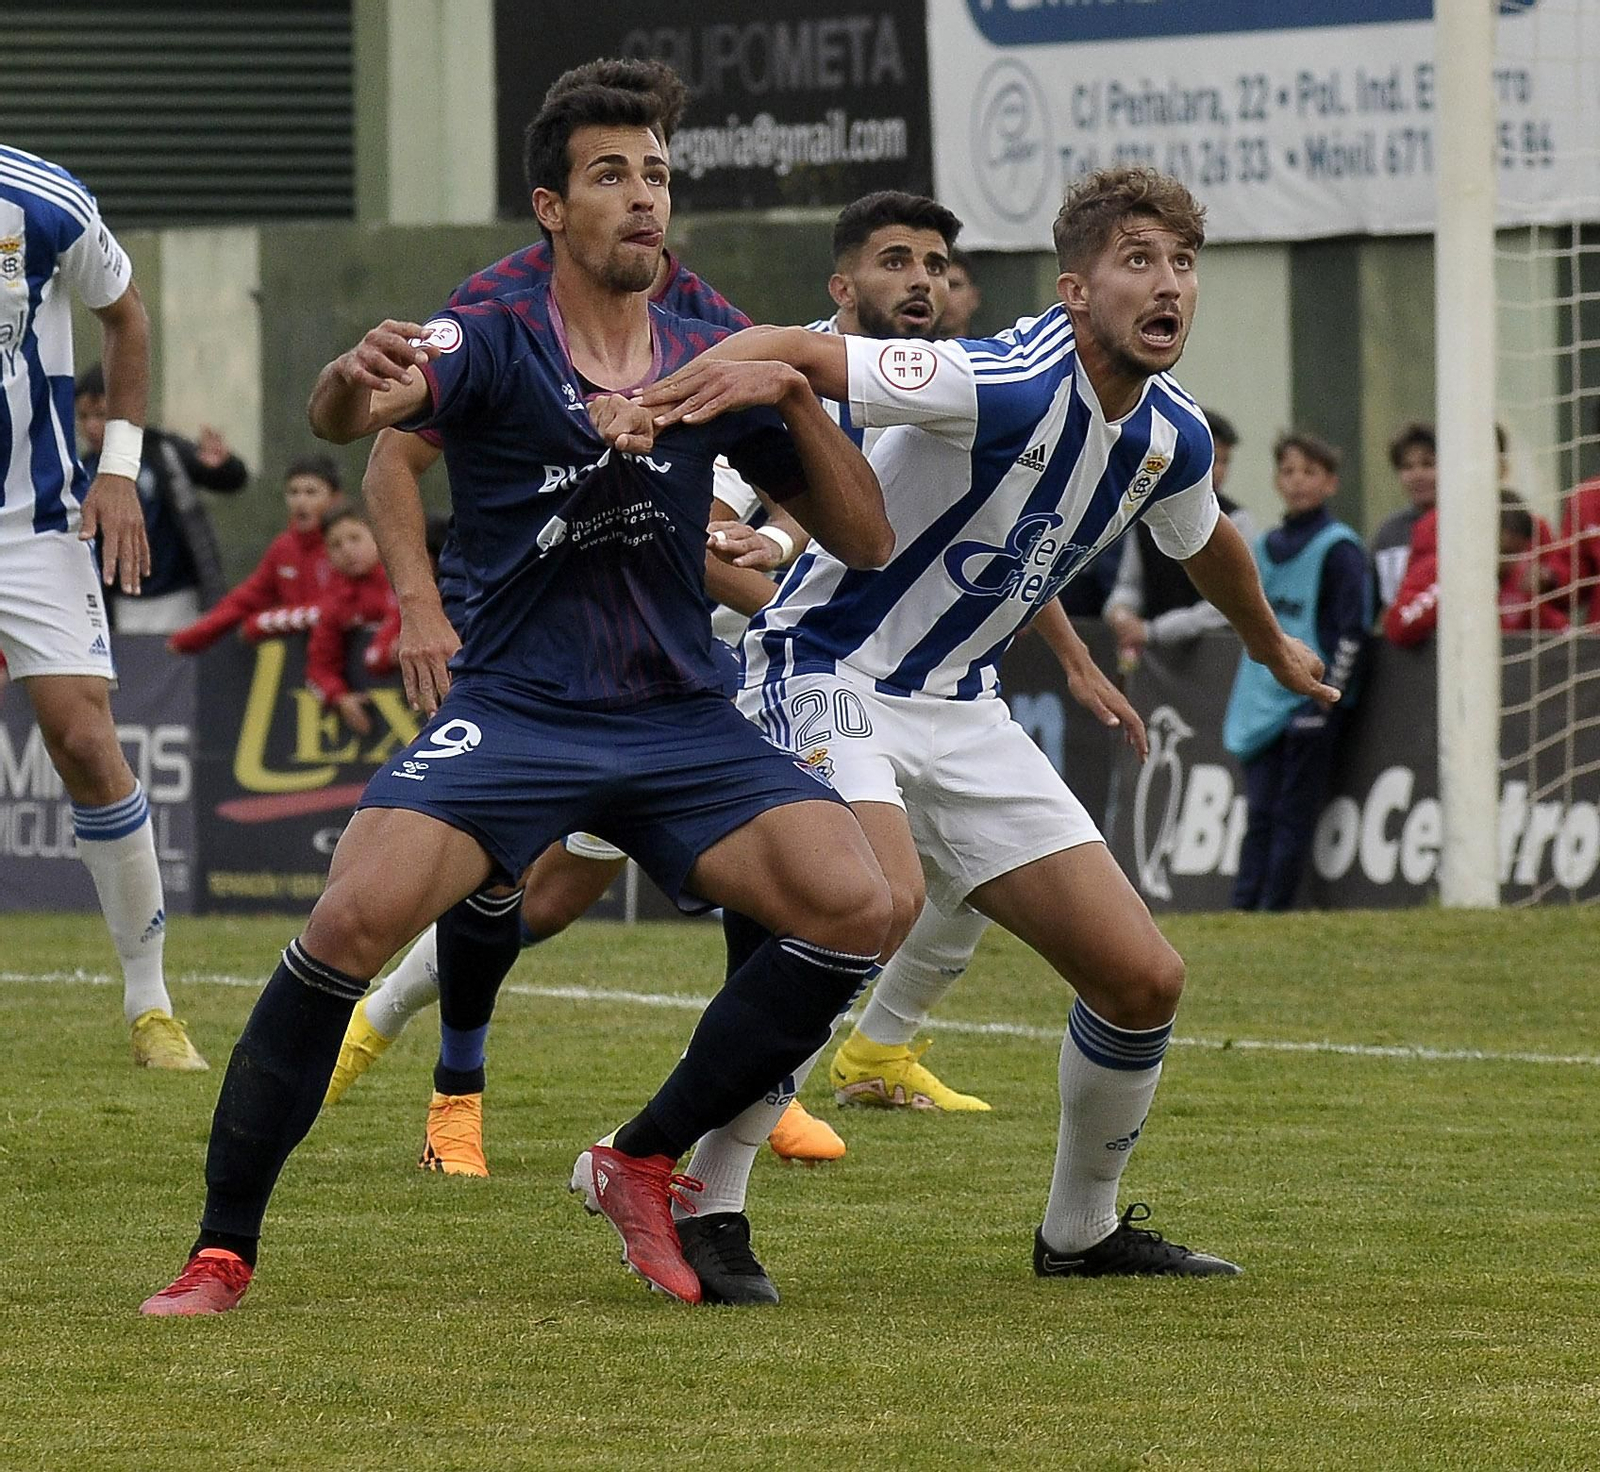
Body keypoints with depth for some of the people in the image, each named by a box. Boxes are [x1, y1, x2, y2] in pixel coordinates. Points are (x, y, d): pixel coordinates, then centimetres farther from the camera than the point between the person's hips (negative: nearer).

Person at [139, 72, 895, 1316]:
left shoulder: (713, 363, 8)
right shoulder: (495, 344, -3)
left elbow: (864, 539, 8)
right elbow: (352, 418, -24)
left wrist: (793, 399, -9)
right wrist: (351, 385, -49)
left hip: (681, 723, 3)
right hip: (512, 712, -3)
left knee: (856, 907, -18)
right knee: (357, 916, -26)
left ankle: (644, 1164, 2)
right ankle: (223, 1249, -12)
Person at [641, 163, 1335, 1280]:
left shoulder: (1171, 433, 1)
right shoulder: (1013, 385, -24)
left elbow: (1204, 540, 26)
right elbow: (800, 351, -33)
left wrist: (1274, 647, 45)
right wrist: (739, 363, -57)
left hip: (961, 710, 8)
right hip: (829, 674, -8)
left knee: (1145, 981, 3)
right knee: (879, 904, -36)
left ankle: (1082, 1230, 26)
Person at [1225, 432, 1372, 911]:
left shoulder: (1338, 548, -6)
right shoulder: (1265, 547, 15)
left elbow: (1353, 629, -10)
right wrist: (1243, 700, 18)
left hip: (1311, 702, -6)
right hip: (1264, 703, 6)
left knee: (1293, 814, -4)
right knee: (1259, 813, 3)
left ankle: (1274, 911, -3)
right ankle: (1243, 909, 2)